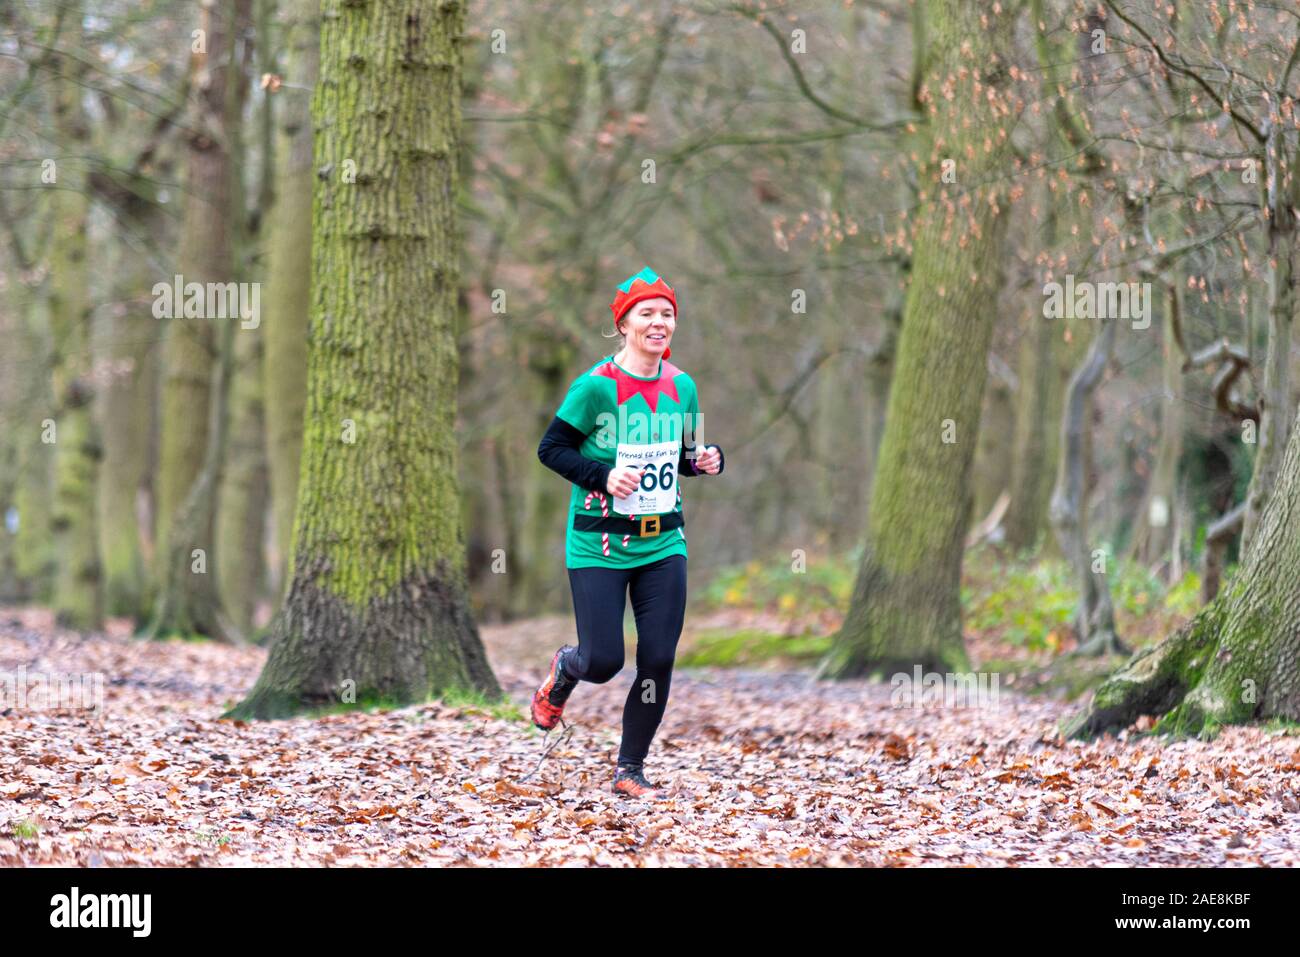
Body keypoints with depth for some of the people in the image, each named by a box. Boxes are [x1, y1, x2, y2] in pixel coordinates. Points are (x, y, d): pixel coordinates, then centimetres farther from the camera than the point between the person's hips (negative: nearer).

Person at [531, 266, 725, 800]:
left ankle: (630, 770, 14)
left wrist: (706, 460, -2)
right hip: (600, 546, -4)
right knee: (604, 662, -6)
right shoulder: (596, 386, -11)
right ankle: (563, 672, 32)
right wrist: (603, 476, -19)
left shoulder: (682, 388, 6)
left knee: (658, 661, -2)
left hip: (664, 544, 5)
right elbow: (551, 449, -6)